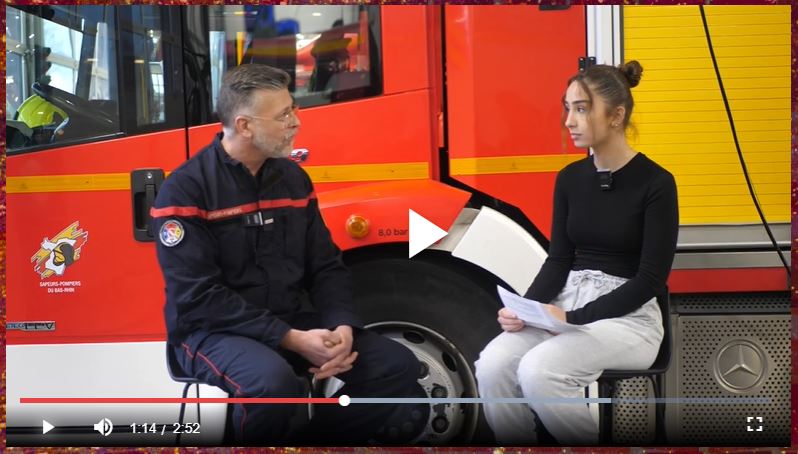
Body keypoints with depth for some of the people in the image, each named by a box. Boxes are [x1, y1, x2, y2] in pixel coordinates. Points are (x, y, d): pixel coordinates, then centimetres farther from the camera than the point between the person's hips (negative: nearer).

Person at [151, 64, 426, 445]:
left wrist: (342, 326, -11)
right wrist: (290, 340, -24)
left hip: (295, 322, 7)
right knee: (273, 381, -39)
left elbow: (326, 267, 11)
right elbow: (199, 297, -19)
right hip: (215, 331, -6)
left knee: (398, 366, -10)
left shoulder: (293, 178, 8)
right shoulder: (186, 189, -12)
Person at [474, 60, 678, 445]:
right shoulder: (570, 178, 7)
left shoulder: (655, 183, -11)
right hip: (567, 302, 5)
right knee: (493, 366, -23)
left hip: (628, 316, -5)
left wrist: (575, 319, -18)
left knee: (539, 371, -31)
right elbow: (559, 259, 9)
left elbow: (651, 278, -13)